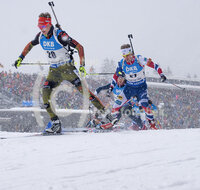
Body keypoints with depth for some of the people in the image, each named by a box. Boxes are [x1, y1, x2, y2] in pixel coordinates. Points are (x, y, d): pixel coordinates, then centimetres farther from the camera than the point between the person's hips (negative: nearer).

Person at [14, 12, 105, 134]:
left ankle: (103, 111, -8)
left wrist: (82, 65, -25)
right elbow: (30, 45, 22)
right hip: (54, 70, 5)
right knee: (46, 93, -11)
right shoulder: (40, 36, -1)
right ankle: (55, 123, -5)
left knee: (82, 89, -15)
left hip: (67, 68, -5)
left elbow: (79, 47, -18)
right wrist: (21, 58, 17)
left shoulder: (59, 35, -20)